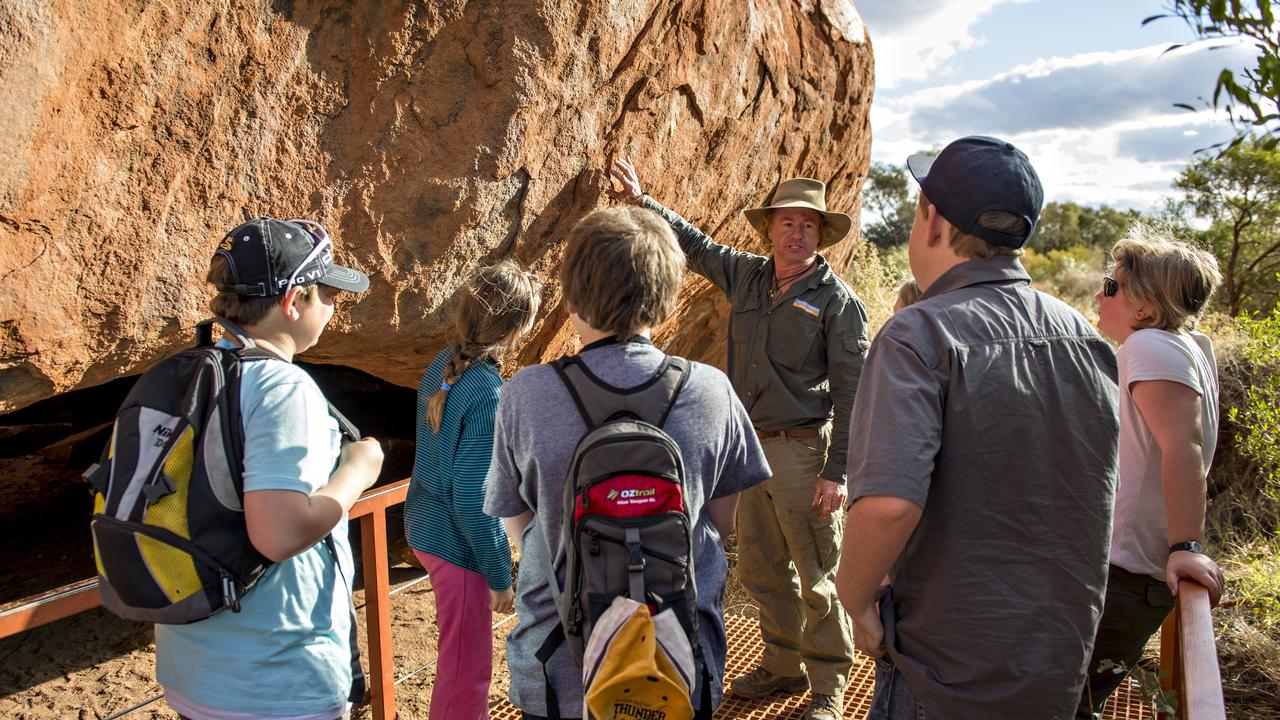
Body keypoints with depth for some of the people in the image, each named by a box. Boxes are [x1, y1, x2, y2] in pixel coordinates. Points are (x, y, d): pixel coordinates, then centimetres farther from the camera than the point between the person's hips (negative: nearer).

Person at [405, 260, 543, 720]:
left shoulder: (445, 364, -2)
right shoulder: (488, 395, -28)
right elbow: (474, 501, -25)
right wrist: (498, 575, -13)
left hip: (426, 527, 9)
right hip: (458, 545, -9)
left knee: (462, 656, 27)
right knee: (467, 666, 11)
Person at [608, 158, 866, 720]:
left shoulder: (837, 301, -9)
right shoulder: (746, 276, 6)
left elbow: (850, 393, -11)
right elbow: (694, 244, 22)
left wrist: (836, 471, -15)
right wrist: (642, 201, 19)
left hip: (804, 451, -6)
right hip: (753, 446, 6)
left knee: (818, 578, 3)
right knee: (760, 569, 16)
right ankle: (784, 667, 33)